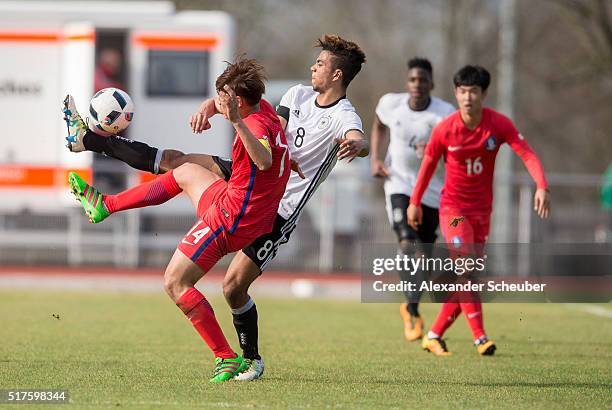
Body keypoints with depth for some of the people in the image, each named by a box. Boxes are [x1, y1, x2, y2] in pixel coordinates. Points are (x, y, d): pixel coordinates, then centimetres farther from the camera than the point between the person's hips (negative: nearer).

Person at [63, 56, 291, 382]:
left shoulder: (257, 125, -27)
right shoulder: (263, 108, 2)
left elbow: (265, 161, -50)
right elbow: (215, 103, 24)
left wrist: (237, 122, -57)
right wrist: (205, 110, 4)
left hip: (230, 217, -10)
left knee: (176, 283, -6)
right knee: (185, 172, 31)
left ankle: (227, 359, -8)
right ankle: (104, 205, 45)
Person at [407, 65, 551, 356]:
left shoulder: (499, 124, -10)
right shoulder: (445, 129, -11)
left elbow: (527, 154, -16)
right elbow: (428, 163, 3)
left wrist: (542, 187, -32)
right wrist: (415, 202, 9)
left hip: (482, 209, 3)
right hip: (452, 205, -3)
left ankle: (434, 336, 16)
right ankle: (480, 337, -19)